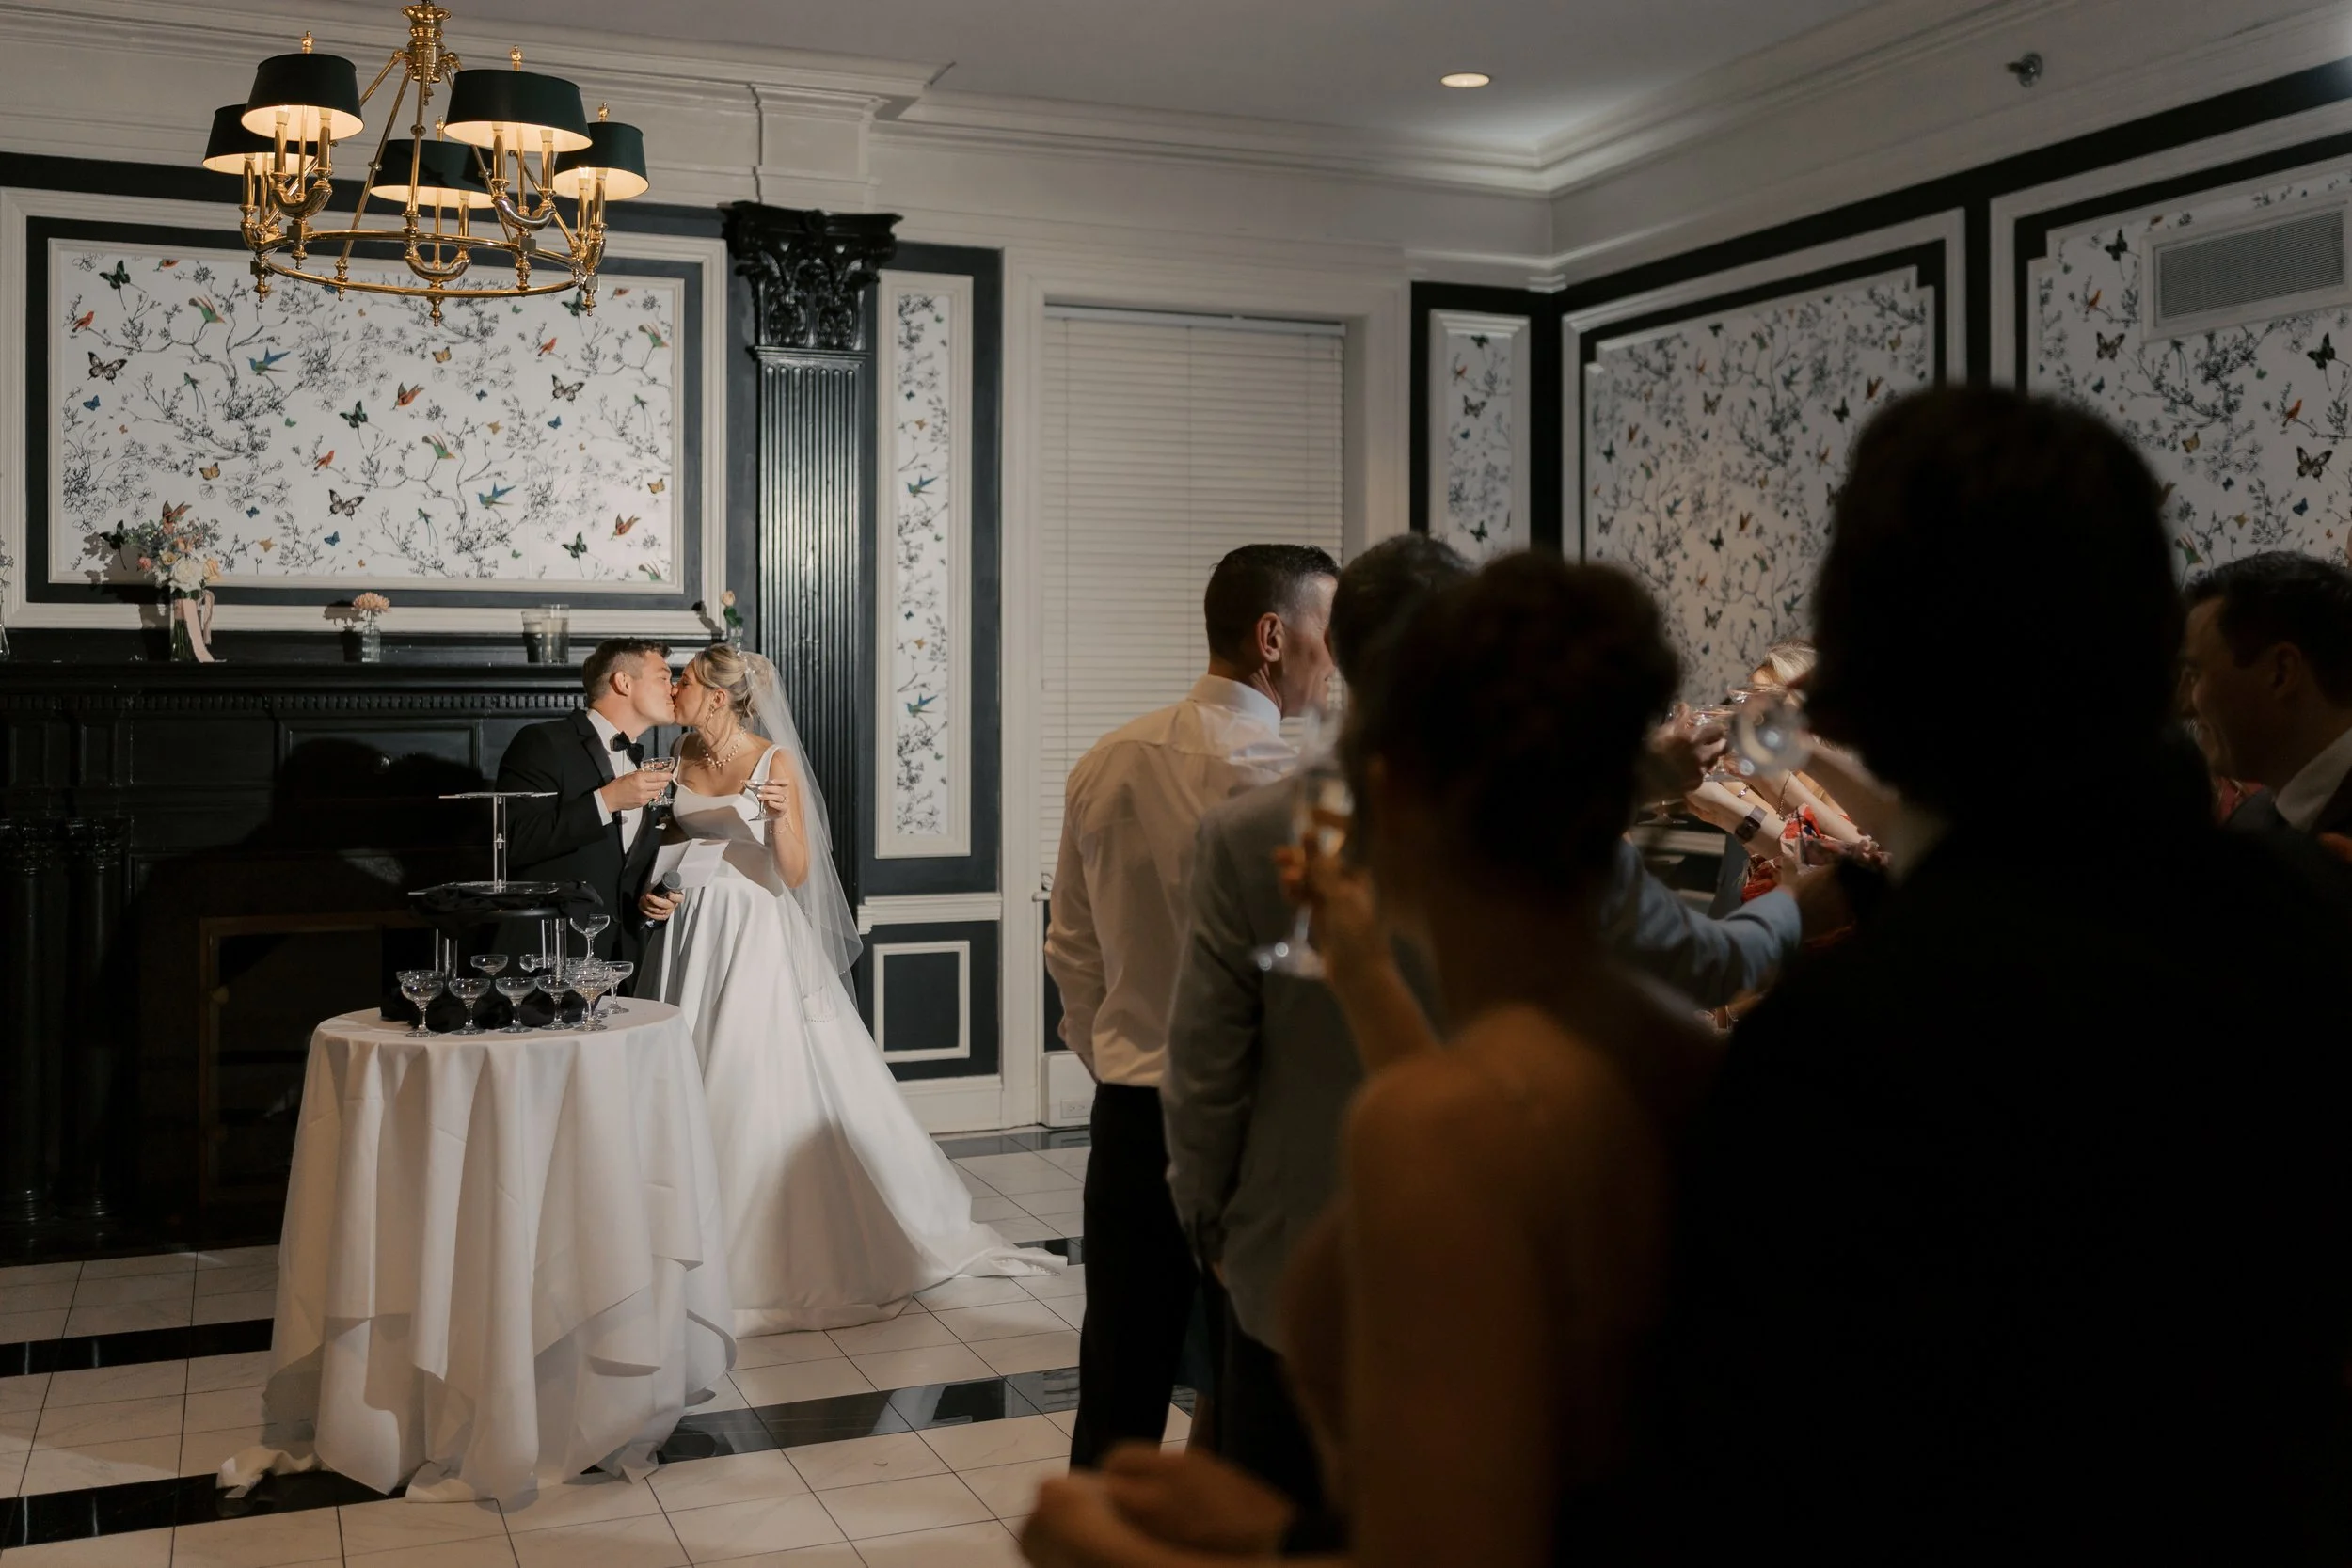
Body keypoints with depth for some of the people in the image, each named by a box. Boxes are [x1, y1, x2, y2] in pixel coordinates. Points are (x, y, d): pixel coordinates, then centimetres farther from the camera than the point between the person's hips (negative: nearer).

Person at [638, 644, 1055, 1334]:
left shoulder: (774, 761, -9)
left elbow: (797, 875, -11)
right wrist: (652, 890, -2)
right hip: (694, 934, 5)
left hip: (758, 938, -5)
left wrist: (783, 815, -28)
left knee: (766, 1090, -4)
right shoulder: (685, 756, 7)